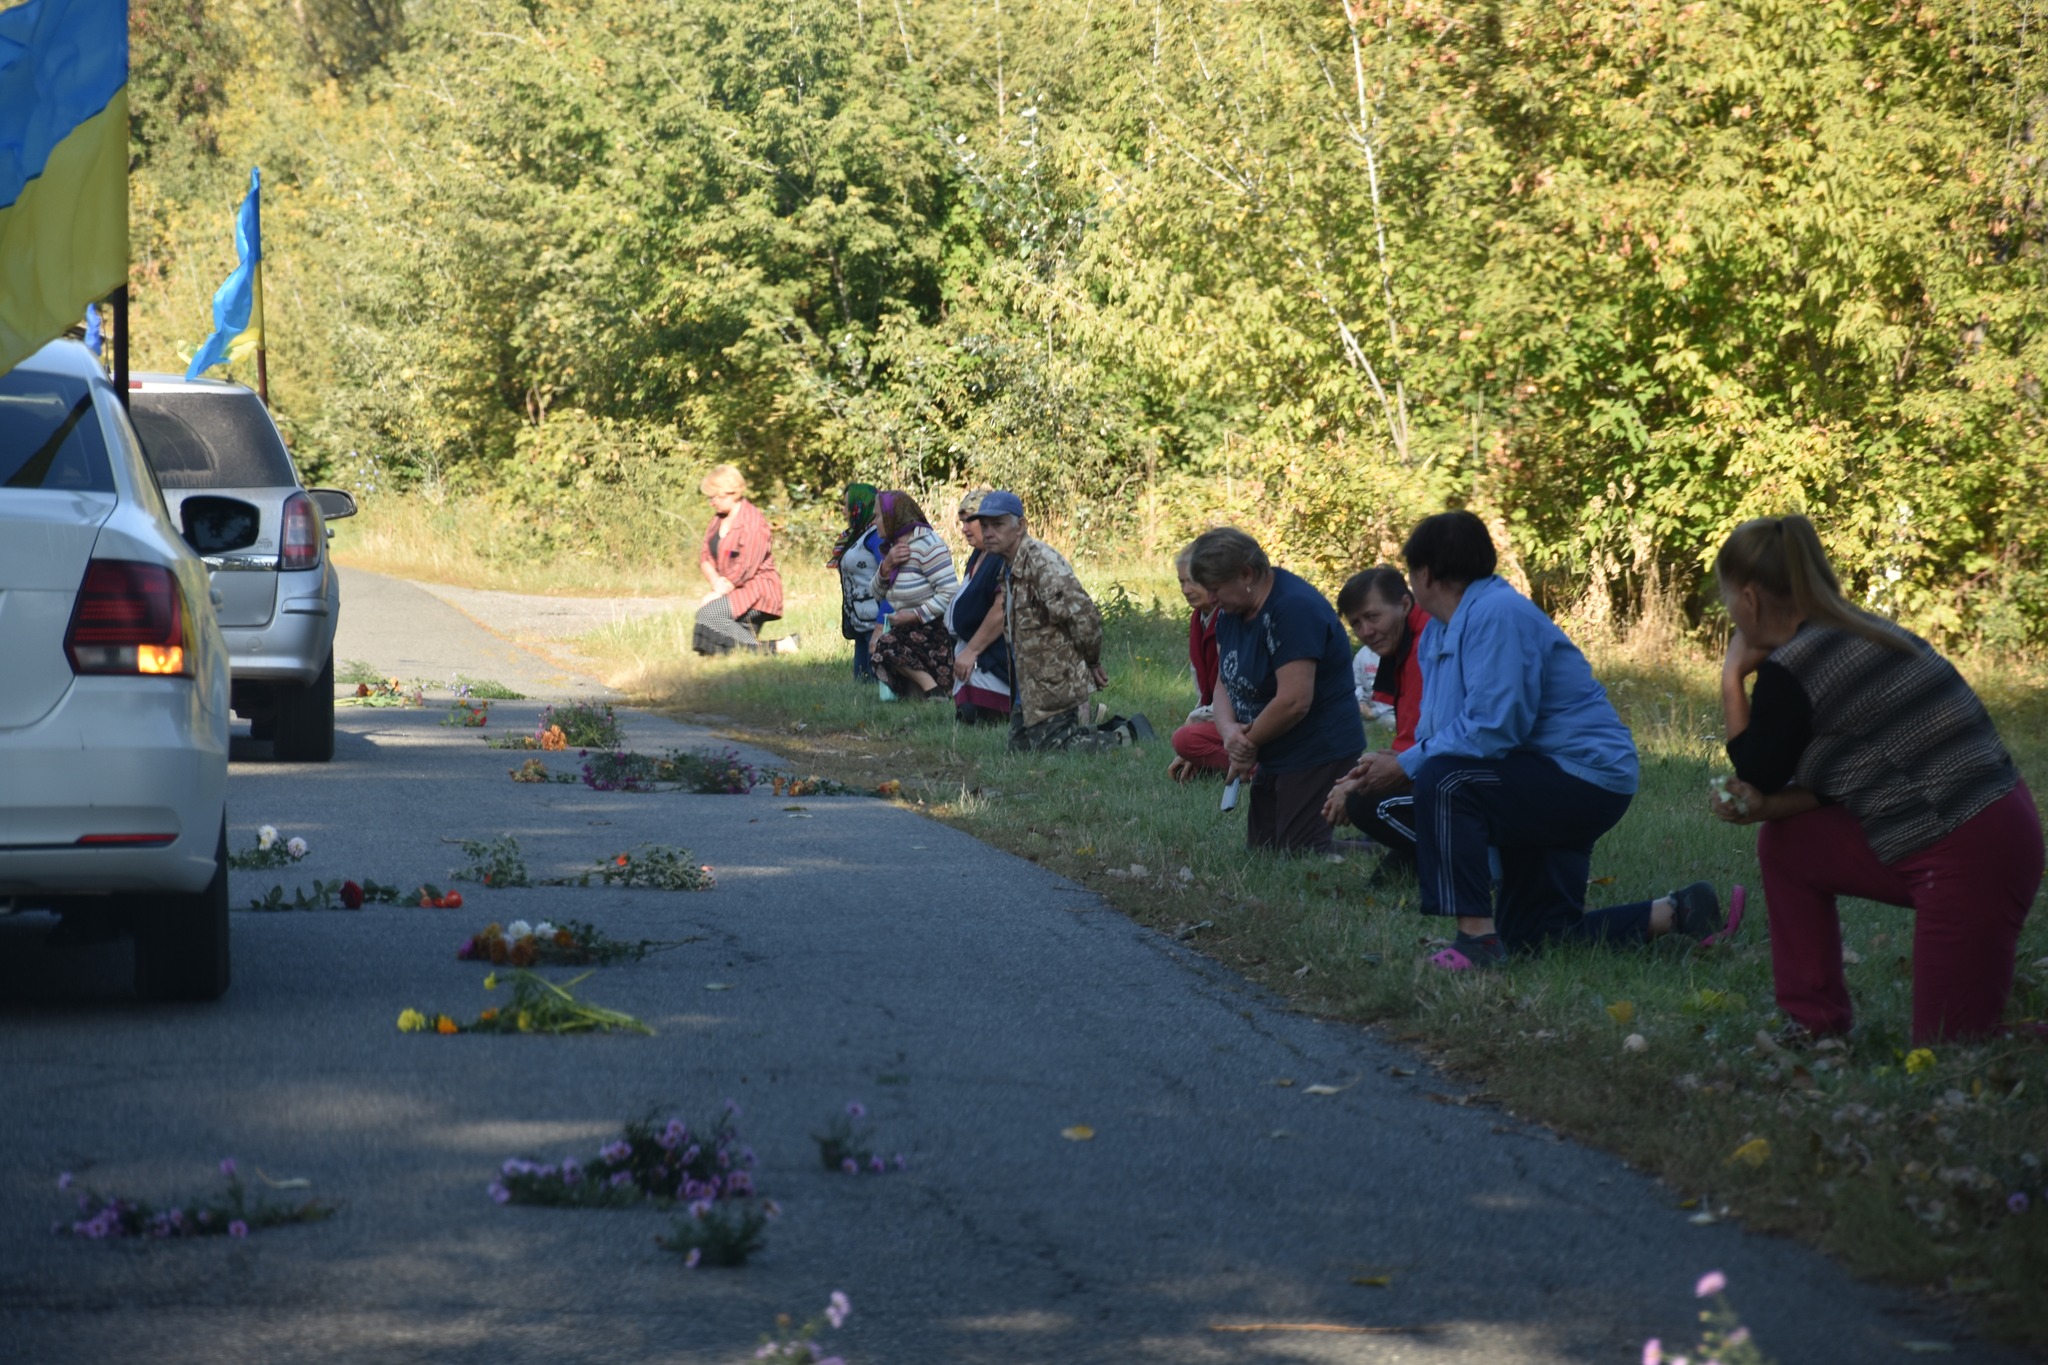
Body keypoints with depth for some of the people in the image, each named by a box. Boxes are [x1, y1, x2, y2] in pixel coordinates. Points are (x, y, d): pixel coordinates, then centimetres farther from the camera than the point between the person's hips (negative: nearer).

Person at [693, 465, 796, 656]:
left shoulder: (753, 523, -16)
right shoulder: (718, 519, 11)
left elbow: (744, 570, -20)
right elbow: (705, 558, 7)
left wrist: (719, 592, -16)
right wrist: (715, 581, -12)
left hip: (756, 592, -9)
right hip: (733, 592, 9)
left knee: (708, 614, -30)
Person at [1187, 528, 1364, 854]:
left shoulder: (1294, 609, -24)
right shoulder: (1231, 612, 6)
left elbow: (1293, 701, -29)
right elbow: (1225, 683, 8)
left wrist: (1249, 742, -13)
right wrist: (1229, 730, -15)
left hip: (1318, 755, -10)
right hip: (1275, 759, 10)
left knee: (1297, 856, -13)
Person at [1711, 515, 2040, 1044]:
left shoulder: (1787, 669, -15)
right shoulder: (1867, 633, 13)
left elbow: (1756, 775, 1)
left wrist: (1732, 679, 9)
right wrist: (1769, 806, 3)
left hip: (1968, 858, -10)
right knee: (1784, 845, 14)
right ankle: (1816, 1028, 17)